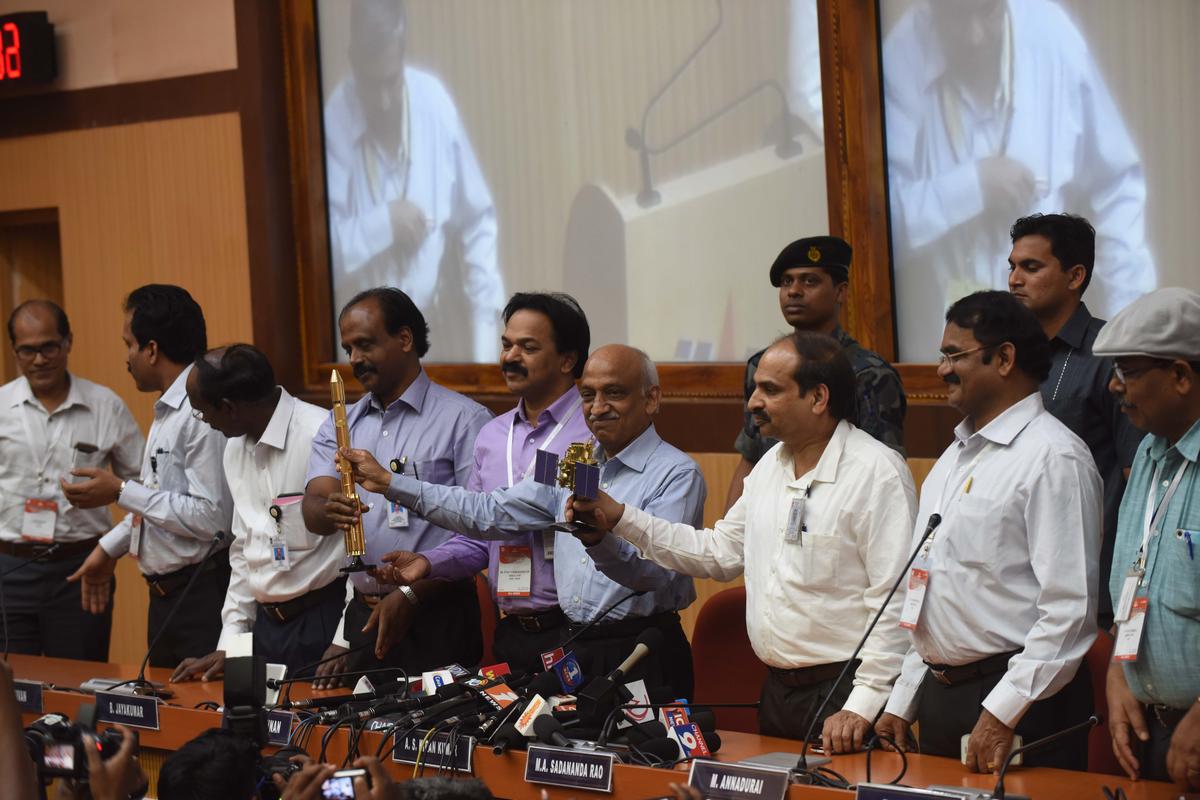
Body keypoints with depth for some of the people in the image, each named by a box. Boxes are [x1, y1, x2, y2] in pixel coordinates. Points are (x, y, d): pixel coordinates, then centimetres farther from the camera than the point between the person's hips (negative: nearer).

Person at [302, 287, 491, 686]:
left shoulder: (464, 420, -3)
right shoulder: (338, 427, 14)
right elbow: (312, 508, -1)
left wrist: (411, 596, -14)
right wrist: (331, 512, -25)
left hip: (438, 619, -4)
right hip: (363, 619, 4)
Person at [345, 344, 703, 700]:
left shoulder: (677, 474, -7)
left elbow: (657, 571, -22)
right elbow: (489, 513, 15)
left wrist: (601, 538, -42)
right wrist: (388, 482, 13)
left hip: (641, 657, -6)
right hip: (572, 648, 6)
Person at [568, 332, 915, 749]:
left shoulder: (877, 472, -14)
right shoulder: (771, 465, 13)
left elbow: (895, 601, -18)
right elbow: (719, 552, 19)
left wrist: (864, 704, -23)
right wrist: (621, 519, 12)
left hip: (844, 695, -8)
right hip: (777, 690, 8)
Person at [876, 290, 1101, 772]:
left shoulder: (1053, 457, -12)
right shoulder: (955, 457, 16)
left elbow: (1071, 608, -19)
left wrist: (1003, 713, -20)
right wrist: (901, 703, 15)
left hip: (1018, 706, -8)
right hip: (937, 693, 8)